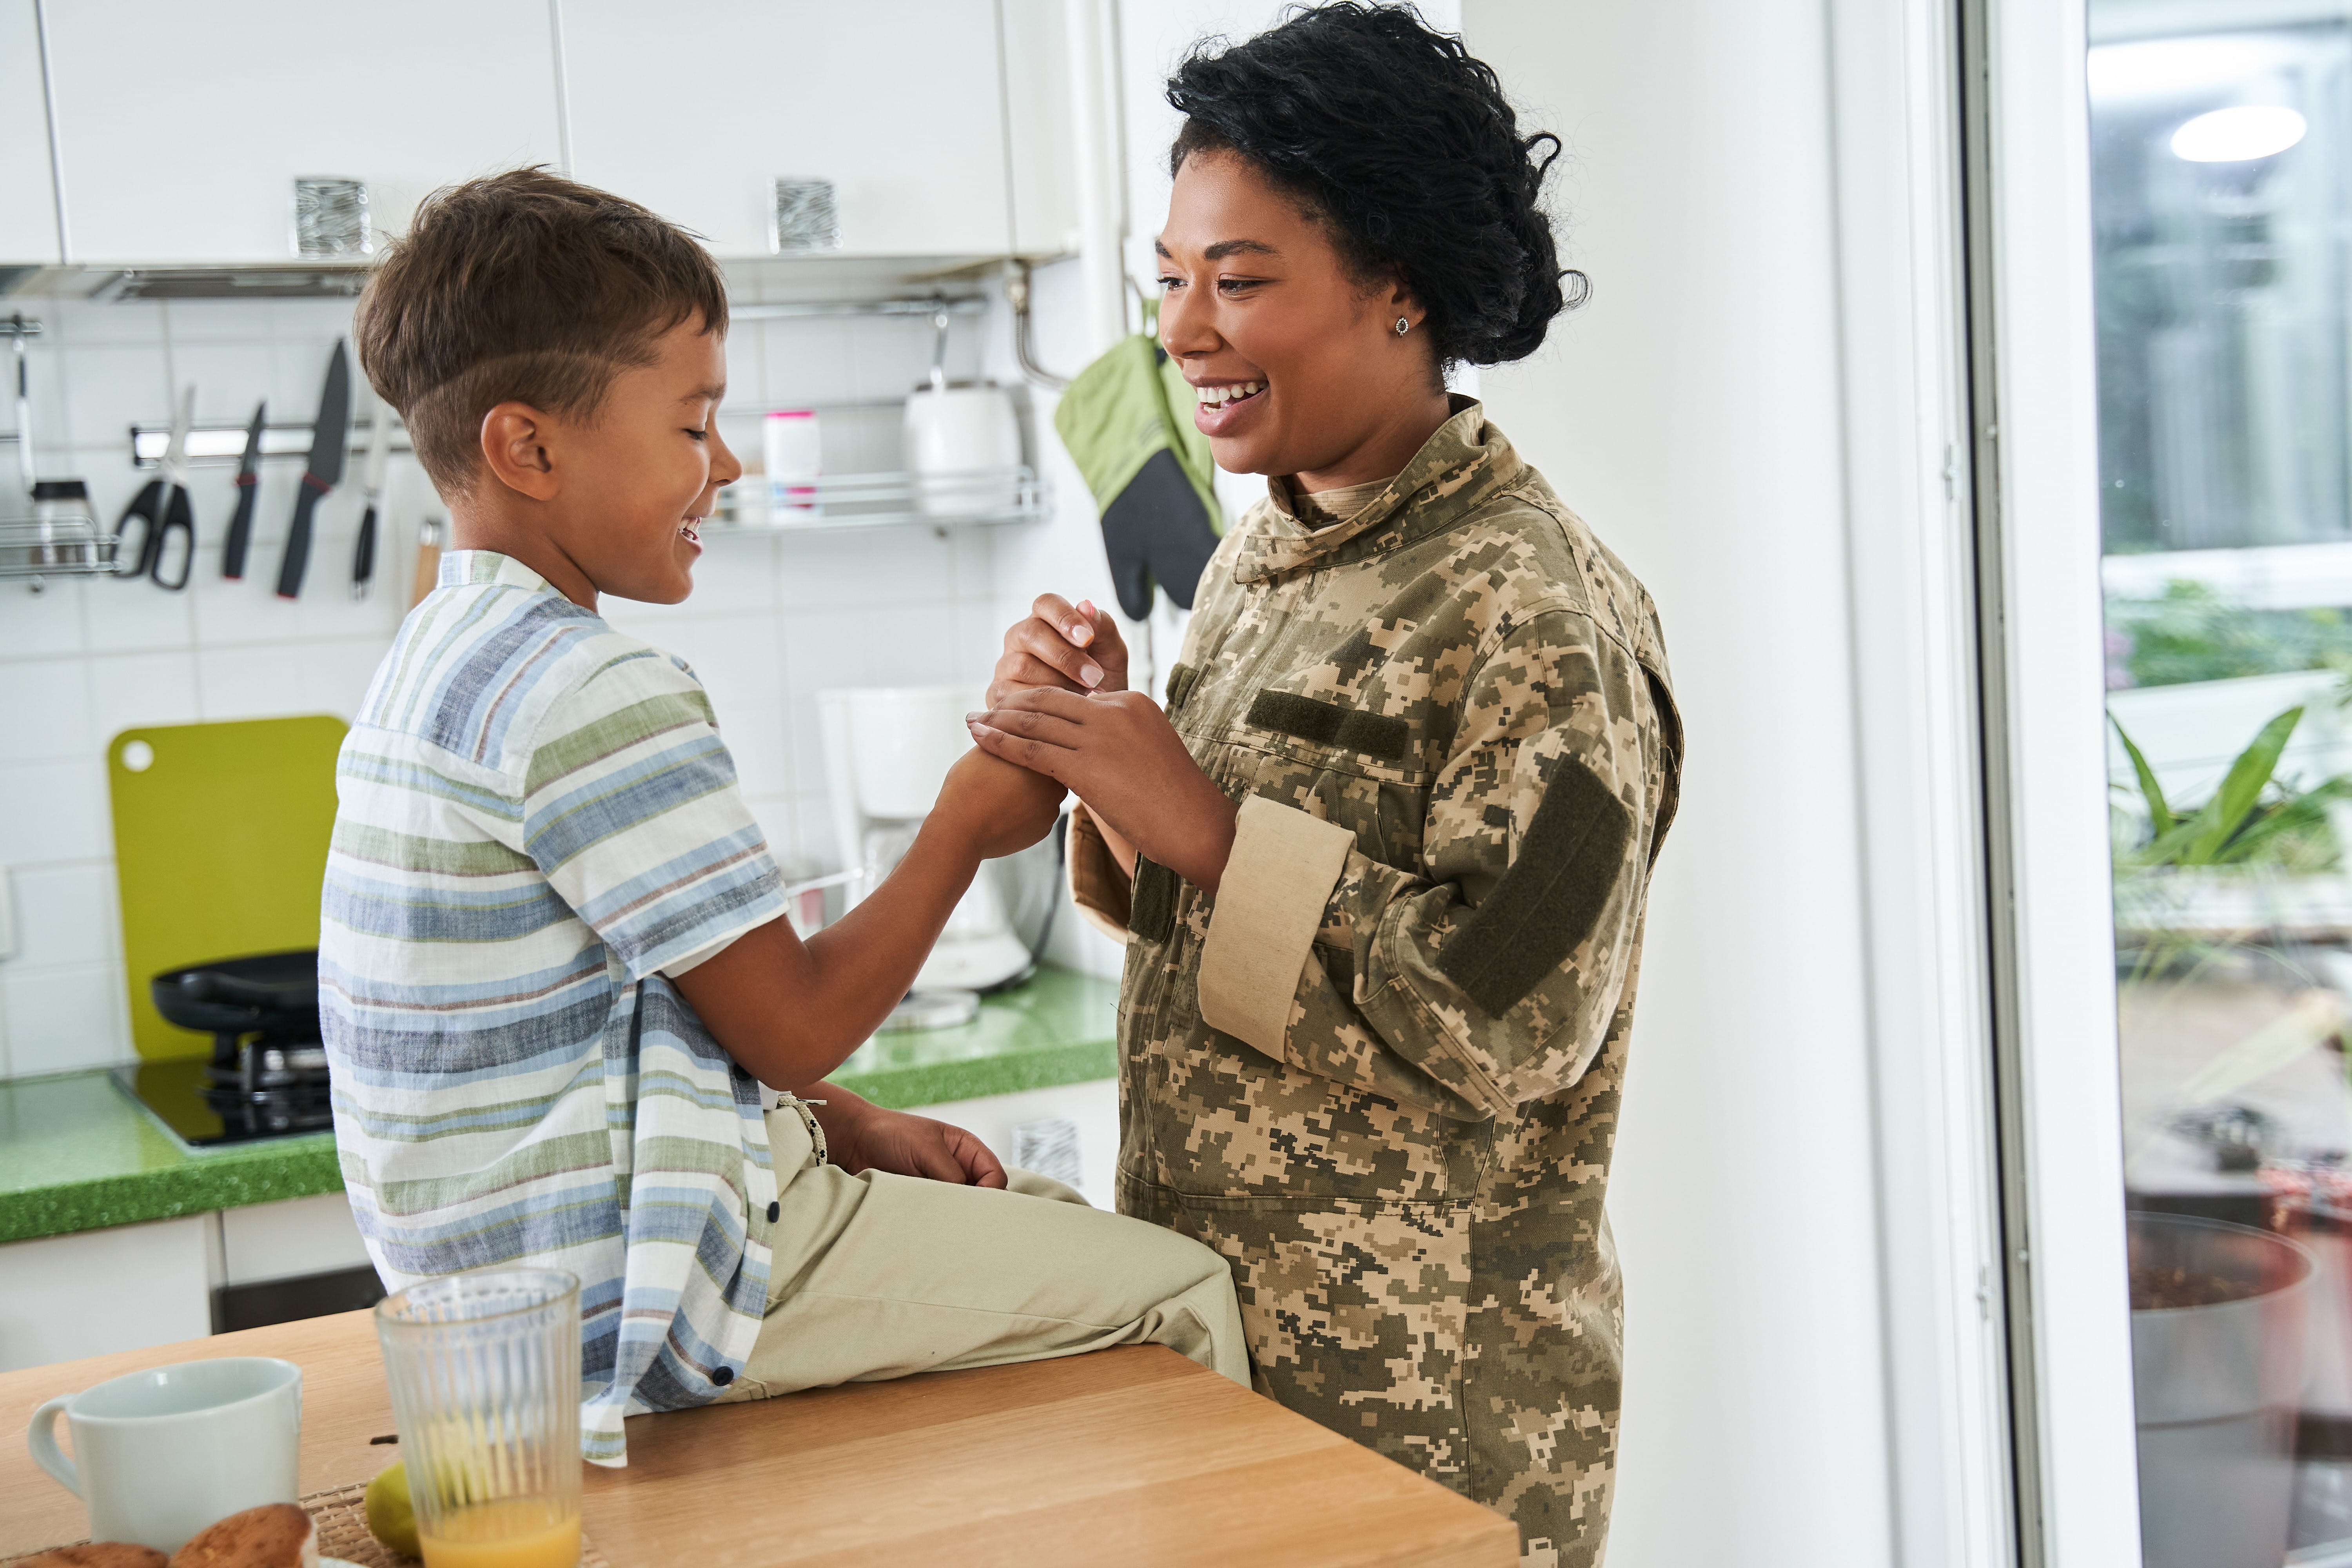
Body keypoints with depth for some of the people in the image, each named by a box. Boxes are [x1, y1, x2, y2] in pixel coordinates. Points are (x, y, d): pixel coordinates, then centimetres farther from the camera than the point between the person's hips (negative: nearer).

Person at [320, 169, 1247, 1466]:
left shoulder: (443, 656, 10)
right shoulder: (597, 697, -23)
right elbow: (797, 1025, -18)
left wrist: (851, 1129, 11)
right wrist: (968, 823, -5)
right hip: (619, 1295, -10)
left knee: (1057, 1217, 22)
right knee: (1183, 1289, -4)